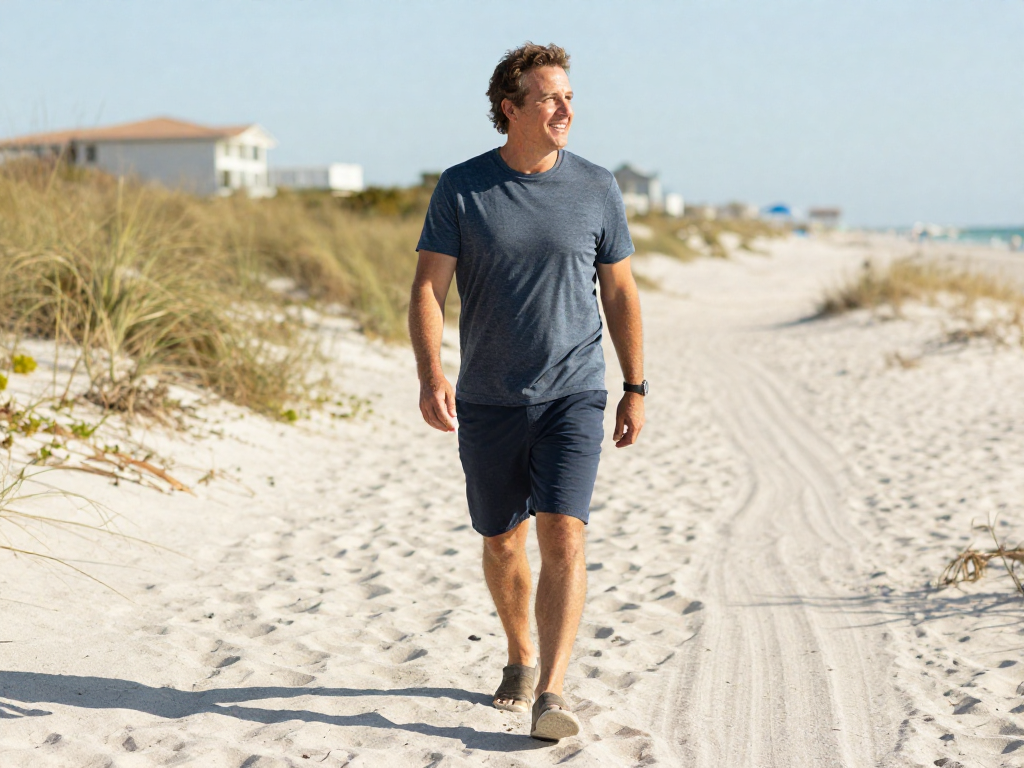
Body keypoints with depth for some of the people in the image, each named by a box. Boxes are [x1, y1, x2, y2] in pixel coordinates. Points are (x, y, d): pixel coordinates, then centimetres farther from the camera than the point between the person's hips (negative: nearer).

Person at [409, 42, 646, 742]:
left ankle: (551, 694, -13)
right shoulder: (461, 188, -2)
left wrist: (635, 388, 8)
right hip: (488, 402, 1)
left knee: (563, 537, -14)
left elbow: (620, 292, 9)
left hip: (573, 395, -1)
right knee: (502, 543, 13)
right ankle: (521, 658, 37)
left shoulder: (596, 189, 2)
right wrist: (430, 375, -20)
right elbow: (429, 289, -5)